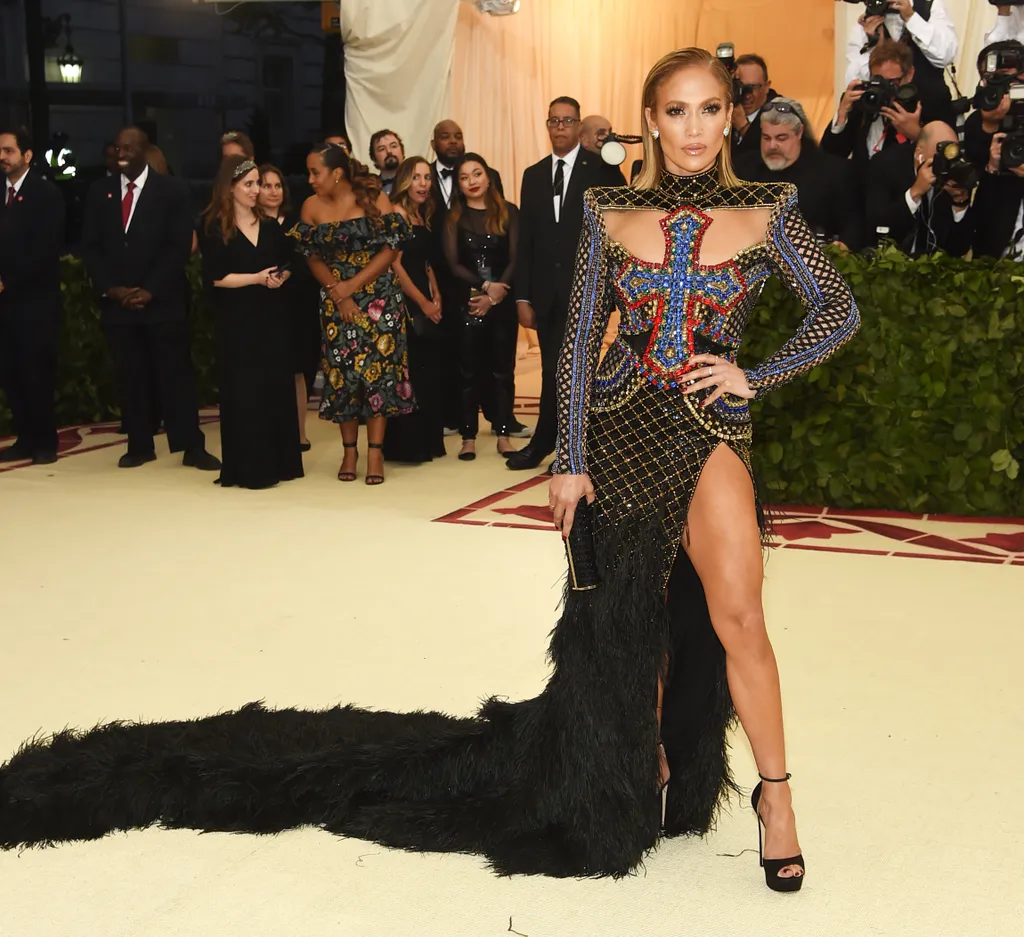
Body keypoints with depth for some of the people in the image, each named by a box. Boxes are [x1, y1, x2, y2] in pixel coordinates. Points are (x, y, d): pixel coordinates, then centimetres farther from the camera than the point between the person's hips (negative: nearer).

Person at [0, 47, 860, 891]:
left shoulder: (766, 213, 2)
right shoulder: (611, 216, 4)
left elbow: (839, 310, 6)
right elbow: (581, 338, 3)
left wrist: (756, 376, -5)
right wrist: (571, 460, -1)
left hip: (711, 433, -1)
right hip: (621, 429, 2)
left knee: (735, 612, -14)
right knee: (623, 619, 9)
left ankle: (775, 792, 2)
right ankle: (630, 769, 28)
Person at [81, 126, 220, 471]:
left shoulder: (171, 190, 0)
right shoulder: (100, 192, 10)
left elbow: (180, 246, -6)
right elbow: (90, 246, 8)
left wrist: (150, 290, -13)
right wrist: (109, 288, -6)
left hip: (163, 300, -3)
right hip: (116, 301, 3)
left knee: (176, 374, -2)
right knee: (130, 376, 6)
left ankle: (192, 447, 1)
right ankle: (140, 446, 14)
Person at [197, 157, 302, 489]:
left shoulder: (270, 224, 10)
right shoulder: (214, 228, -5)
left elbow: (287, 263, 14)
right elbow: (214, 277, -11)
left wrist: (280, 277, -7)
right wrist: (257, 278, -15)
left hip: (272, 316, 5)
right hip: (238, 322, -4)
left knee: (277, 387, 6)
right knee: (244, 392, -3)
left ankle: (278, 462, 13)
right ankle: (249, 467, 2)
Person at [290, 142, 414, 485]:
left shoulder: (374, 199, -6)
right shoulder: (311, 207, 1)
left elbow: (391, 248, -8)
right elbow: (313, 257, 5)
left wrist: (354, 284, -13)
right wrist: (336, 292, -9)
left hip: (378, 298, -2)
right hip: (335, 301, 2)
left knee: (377, 368, -5)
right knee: (342, 371, 1)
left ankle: (375, 452, 0)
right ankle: (349, 451, 11)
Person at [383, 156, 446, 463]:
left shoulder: (424, 217, 15)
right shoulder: (397, 213, -10)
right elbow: (395, 265, -15)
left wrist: (436, 297, 3)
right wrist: (423, 302, -9)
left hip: (426, 308, 8)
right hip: (405, 306, -8)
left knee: (429, 374, 9)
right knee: (410, 376, -5)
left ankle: (427, 442, 17)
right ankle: (407, 445, 3)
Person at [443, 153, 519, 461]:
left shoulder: (508, 212, 4)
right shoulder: (454, 217, 5)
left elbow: (515, 259, -1)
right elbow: (453, 263, -1)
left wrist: (496, 294, -12)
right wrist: (485, 285, -14)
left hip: (503, 301, 0)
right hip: (468, 301, 0)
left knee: (502, 369, 4)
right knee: (470, 371, 3)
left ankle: (503, 435, 11)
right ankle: (469, 437, 7)